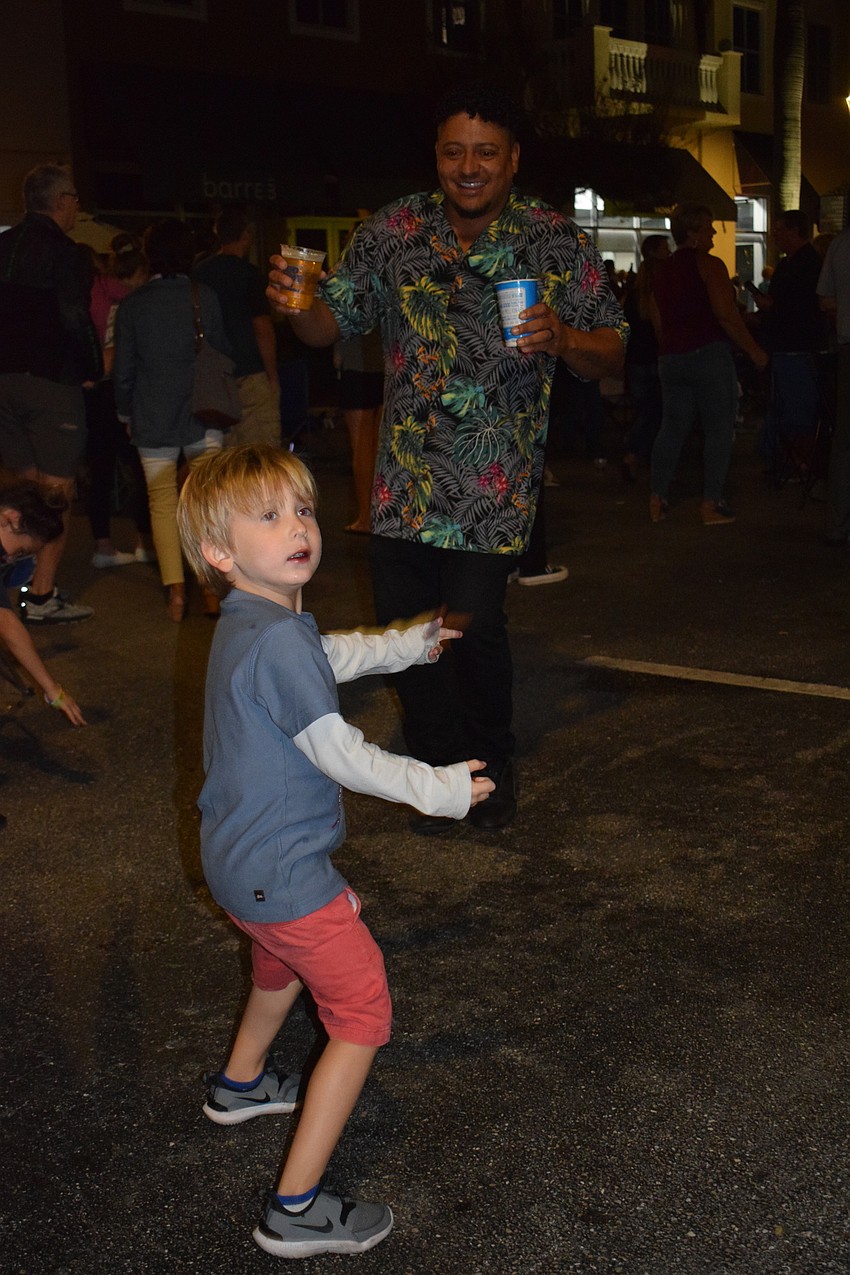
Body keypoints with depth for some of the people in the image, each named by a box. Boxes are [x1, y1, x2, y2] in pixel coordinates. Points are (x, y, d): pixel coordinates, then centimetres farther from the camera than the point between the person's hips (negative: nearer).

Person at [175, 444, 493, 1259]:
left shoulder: (250, 624, 4)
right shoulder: (277, 641, -28)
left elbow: (329, 658, 25)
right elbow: (339, 756, -24)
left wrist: (411, 643, 34)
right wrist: (440, 789, -13)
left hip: (240, 860, 10)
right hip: (283, 873, -10)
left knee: (282, 967, 36)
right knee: (362, 1015, 0)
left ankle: (239, 1085, 61)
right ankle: (295, 1212, 5)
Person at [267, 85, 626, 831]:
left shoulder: (557, 243, -1)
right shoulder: (392, 231, 5)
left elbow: (611, 356, 1)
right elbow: (331, 325, 10)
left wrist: (560, 337, -20)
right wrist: (295, 303, -13)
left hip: (496, 486, -3)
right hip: (404, 481, 3)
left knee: (473, 626, -13)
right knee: (402, 624, 5)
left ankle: (491, 767, 15)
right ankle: (438, 769, 29)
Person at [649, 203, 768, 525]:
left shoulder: (662, 271, 13)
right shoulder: (709, 265, -8)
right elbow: (727, 315, -15)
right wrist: (754, 350, -8)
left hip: (671, 360, 7)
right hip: (709, 354, -7)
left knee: (672, 428, 12)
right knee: (719, 430, -1)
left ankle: (657, 499, 11)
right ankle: (711, 504, -3)